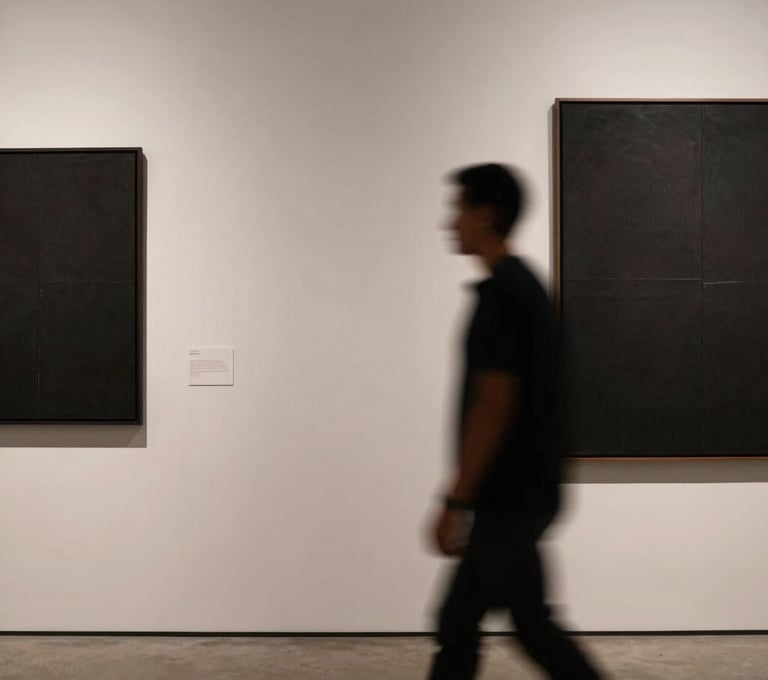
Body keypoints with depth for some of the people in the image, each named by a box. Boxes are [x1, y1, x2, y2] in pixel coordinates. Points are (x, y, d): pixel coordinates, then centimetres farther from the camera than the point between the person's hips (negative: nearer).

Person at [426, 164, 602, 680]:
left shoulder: (499, 293, -18)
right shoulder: (524, 285, 13)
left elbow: (493, 405, -23)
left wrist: (456, 502, -18)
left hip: (508, 500, -10)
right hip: (516, 493, 10)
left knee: (531, 624, 2)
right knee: (457, 622, 14)